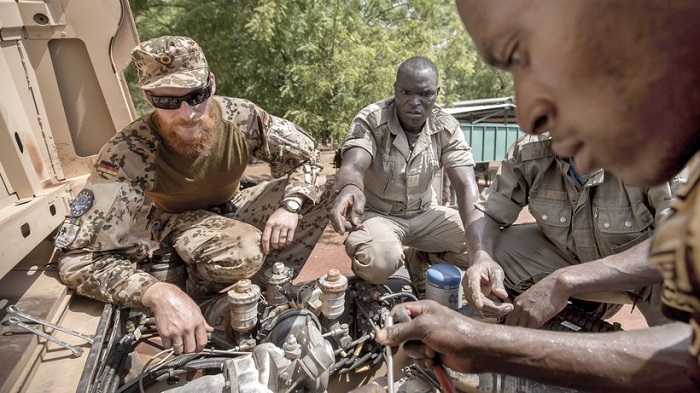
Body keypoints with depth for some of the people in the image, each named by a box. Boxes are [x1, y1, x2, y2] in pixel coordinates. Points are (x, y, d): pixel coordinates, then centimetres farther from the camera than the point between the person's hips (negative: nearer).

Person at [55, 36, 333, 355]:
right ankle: (197, 302, -3)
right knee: (244, 253, -36)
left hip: (232, 208, 4)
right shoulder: (128, 154, -33)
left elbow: (305, 156, -11)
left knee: (318, 193, -14)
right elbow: (77, 257, -33)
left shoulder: (240, 117, -25)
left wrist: (290, 205, -31)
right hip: (180, 220, -4)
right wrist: (158, 294, -50)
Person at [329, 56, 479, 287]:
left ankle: (421, 258, 12)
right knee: (378, 262, -35)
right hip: (377, 214, -3)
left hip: (425, 214, 4)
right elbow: (352, 166, -37)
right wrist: (350, 189, -64)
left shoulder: (447, 128, -10)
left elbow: (467, 187, -18)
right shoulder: (370, 120, -19)